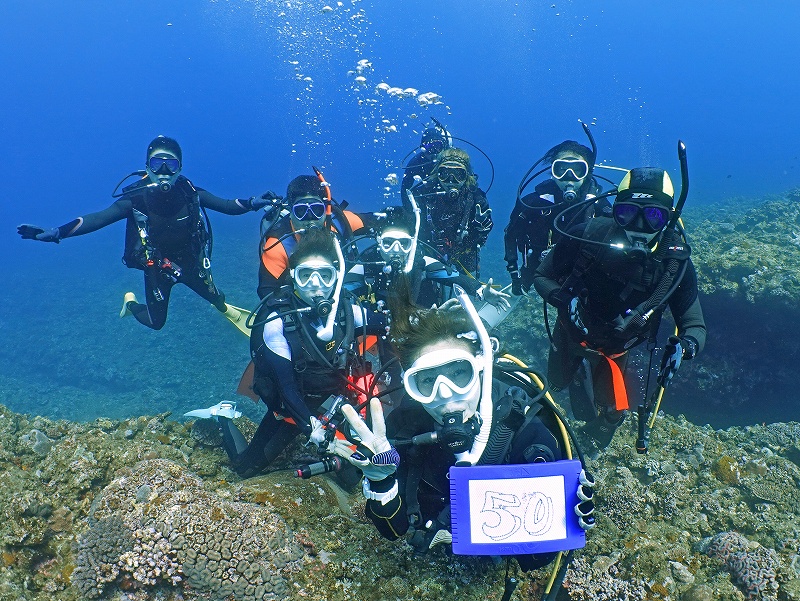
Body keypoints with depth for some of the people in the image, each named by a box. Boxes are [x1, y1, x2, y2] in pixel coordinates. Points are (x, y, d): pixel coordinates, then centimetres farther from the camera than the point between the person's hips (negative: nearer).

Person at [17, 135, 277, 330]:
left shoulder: (189, 193, -16)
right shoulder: (136, 198, -23)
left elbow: (226, 205, -12)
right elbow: (99, 218, -29)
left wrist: (253, 203, -31)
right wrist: (56, 233, -41)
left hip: (190, 261, 2)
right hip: (157, 267, -2)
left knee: (216, 297, 18)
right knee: (156, 322, 10)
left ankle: (224, 308, 58)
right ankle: (131, 302, 45)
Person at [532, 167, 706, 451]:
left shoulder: (675, 262, -28)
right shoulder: (588, 235, -32)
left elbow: (694, 325, -18)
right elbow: (542, 277, -18)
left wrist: (687, 344, -42)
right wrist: (567, 302, -38)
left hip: (615, 350, 0)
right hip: (573, 332, 0)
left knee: (610, 414, 5)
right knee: (557, 383, 24)